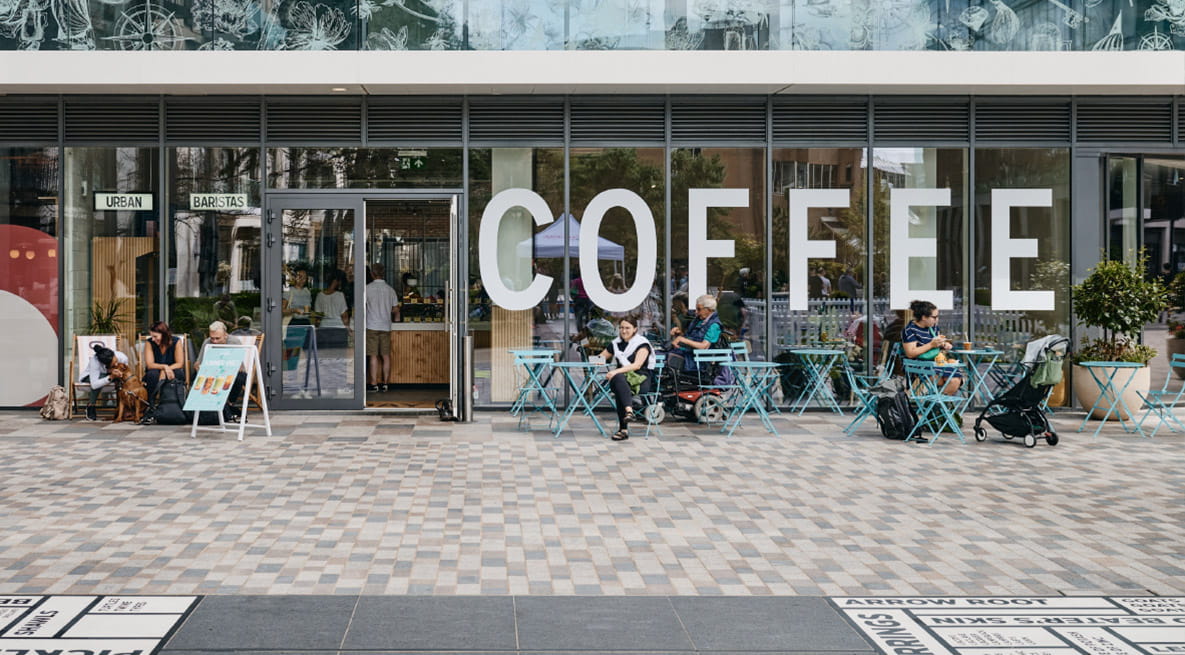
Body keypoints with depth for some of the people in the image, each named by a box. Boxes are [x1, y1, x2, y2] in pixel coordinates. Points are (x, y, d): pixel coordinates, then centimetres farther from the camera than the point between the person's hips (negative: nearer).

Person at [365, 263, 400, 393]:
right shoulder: (390, 289, 6)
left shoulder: (368, 288, -6)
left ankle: (373, 384, -4)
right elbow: (395, 309, 11)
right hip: (386, 325, 4)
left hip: (372, 326, -4)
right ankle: (384, 383, 10)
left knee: (373, 356, -3)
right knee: (385, 356, 7)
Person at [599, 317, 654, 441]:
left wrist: (616, 371, -24)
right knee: (618, 379, -36)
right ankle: (629, 410, -53)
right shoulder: (616, 344, 18)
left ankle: (623, 429, -44)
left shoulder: (642, 343, 2)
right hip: (620, 379, 3)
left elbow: (637, 365, -13)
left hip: (641, 380, -3)